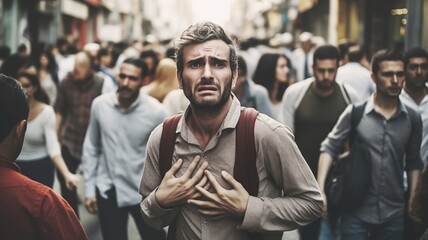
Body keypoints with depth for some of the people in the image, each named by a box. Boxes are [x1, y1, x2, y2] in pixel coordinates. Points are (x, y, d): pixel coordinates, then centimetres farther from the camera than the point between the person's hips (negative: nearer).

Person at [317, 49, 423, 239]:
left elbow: (413, 163, 11)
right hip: (356, 213, -2)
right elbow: (329, 148, -2)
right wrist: (320, 189, -12)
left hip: (394, 215, 3)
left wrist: (413, 200, 6)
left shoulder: (413, 119, 2)